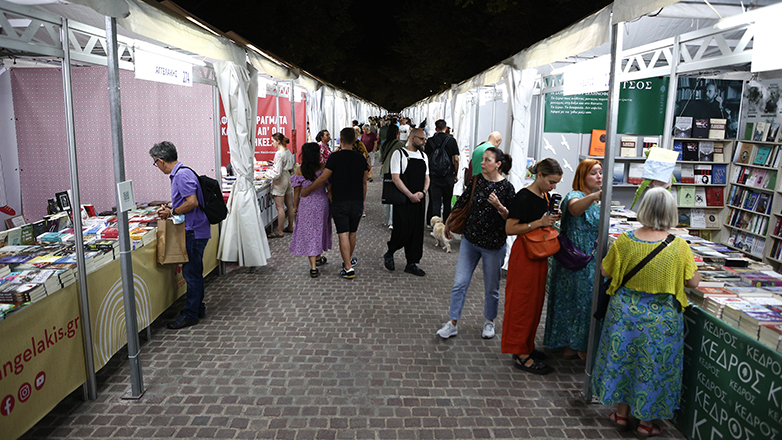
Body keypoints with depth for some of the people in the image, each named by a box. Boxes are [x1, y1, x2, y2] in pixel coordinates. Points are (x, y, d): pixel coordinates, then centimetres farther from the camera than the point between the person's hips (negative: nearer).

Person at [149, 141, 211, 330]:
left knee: (191, 273, -3)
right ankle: (198, 308, 27)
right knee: (193, 272, 17)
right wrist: (170, 210, 12)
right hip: (193, 230, 10)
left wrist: (172, 212, -12)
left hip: (194, 231, -10)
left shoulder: (182, 175, -17)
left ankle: (190, 315, 5)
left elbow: (193, 202, -24)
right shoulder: (179, 174, 15)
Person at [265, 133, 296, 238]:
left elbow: (277, 173, -22)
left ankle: (279, 231, 1)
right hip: (288, 177, 9)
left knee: (280, 207, -4)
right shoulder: (288, 151, 6)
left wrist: (264, 175, -11)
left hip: (280, 181, -9)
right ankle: (290, 227, 26)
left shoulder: (279, 154, -20)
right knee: (289, 204, 15)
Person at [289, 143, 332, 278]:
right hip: (322, 203, 1)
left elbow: (297, 191, -1)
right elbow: (330, 188, -6)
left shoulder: (299, 170, -7)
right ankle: (318, 258, 39)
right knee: (320, 230, 20)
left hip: (305, 204, 0)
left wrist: (295, 206, 12)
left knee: (309, 232, 4)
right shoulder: (324, 168, -9)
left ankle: (313, 267, 0)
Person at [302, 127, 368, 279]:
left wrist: (307, 190, 3)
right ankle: (349, 259, 36)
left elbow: (323, 178, -10)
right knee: (352, 233, 18)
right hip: (357, 202, 4)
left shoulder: (335, 157, -10)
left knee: (343, 234, -3)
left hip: (340, 202, -4)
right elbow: (364, 183, 10)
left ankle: (348, 268, -6)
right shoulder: (361, 158, 4)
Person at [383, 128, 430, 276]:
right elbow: (396, 178, -12)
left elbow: (427, 177, 18)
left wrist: (423, 192, -2)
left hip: (418, 200, 6)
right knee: (403, 229, -8)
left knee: (417, 231, 6)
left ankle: (411, 263, 15)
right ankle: (389, 254, 19)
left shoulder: (423, 156, 15)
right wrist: (410, 195, -15)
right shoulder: (399, 154, -6)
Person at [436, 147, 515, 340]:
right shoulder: (477, 180, 0)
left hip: (494, 245, -3)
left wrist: (499, 207, -28)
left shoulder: (506, 187, -10)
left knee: (491, 288, 12)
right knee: (460, 283, 2)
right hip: (470, 239, 3)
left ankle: (489, 322, 34)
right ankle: (452, 323, 14)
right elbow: (461, 201, 10)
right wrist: (448, 223, 20)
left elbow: (511, 217, -9)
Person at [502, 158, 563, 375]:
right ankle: (521, 355, 5)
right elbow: (510, 228, -19)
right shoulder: (523, 197, -17)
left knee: (536, 301, 15)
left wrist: (551, 219, 1)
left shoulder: (545, 196, 9)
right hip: (524, 254, -9)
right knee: (522, 302, -2)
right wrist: (539, 223, -23)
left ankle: (527, 346, 29)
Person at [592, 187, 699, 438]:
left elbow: (605, 272, -3)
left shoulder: (624, 241, -13)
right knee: (653, 365, 14)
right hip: (662, 318, -1)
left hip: (625, 313, 1)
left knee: (622, 359, 17)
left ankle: (622, 413, 31)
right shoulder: (679, 247, -15)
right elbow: (694, 282, -5)